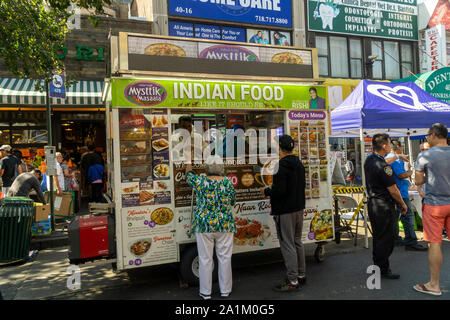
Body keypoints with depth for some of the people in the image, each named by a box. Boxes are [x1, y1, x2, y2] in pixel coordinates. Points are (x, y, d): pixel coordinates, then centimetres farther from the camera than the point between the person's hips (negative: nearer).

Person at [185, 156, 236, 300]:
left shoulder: (200, 182, -7)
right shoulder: (228, 182, -4)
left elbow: (189, 176, 15)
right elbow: (233, 201, 8)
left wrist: (189, 168, 36)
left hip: (204, 225, -1)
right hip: (224, 225, 1)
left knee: (205, 259, 9)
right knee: (224, 258, 11)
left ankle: (205, 292, 19)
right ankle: (225, 290, 23)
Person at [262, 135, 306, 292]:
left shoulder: (282, 166, -19)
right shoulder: (299, 164, 11)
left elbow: (280, 190, -25)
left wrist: (266, 191, -5)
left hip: (285, 211, -9)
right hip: (298, 208, 9)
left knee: (287, 245, -2)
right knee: (297, 242, 19)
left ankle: (293, 281, 5)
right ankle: (301, 275, 29)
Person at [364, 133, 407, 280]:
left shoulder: (369, 160, 5)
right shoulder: (383, 167, -23)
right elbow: (393, 191, -17)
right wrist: (403, 204, -3)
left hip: (372, 203, 9)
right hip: (384, 207, -9)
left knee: (378, 237, 19)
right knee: (385, 239, 2)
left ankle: (377, 265, 31)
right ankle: (383, 270, 13)